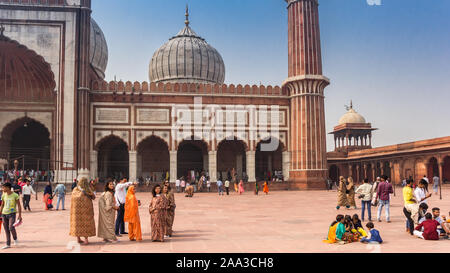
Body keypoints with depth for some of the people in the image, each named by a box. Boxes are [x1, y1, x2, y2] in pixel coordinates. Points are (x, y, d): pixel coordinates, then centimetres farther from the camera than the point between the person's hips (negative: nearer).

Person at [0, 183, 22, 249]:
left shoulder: (15, 195, -8)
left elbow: (19, 206, -5)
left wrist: (20, 215, -8)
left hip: (12, 213, -5)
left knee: (11, 227, -19)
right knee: (6, 229, 6)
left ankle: (15, 239, 7)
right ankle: (8, 244, 13)